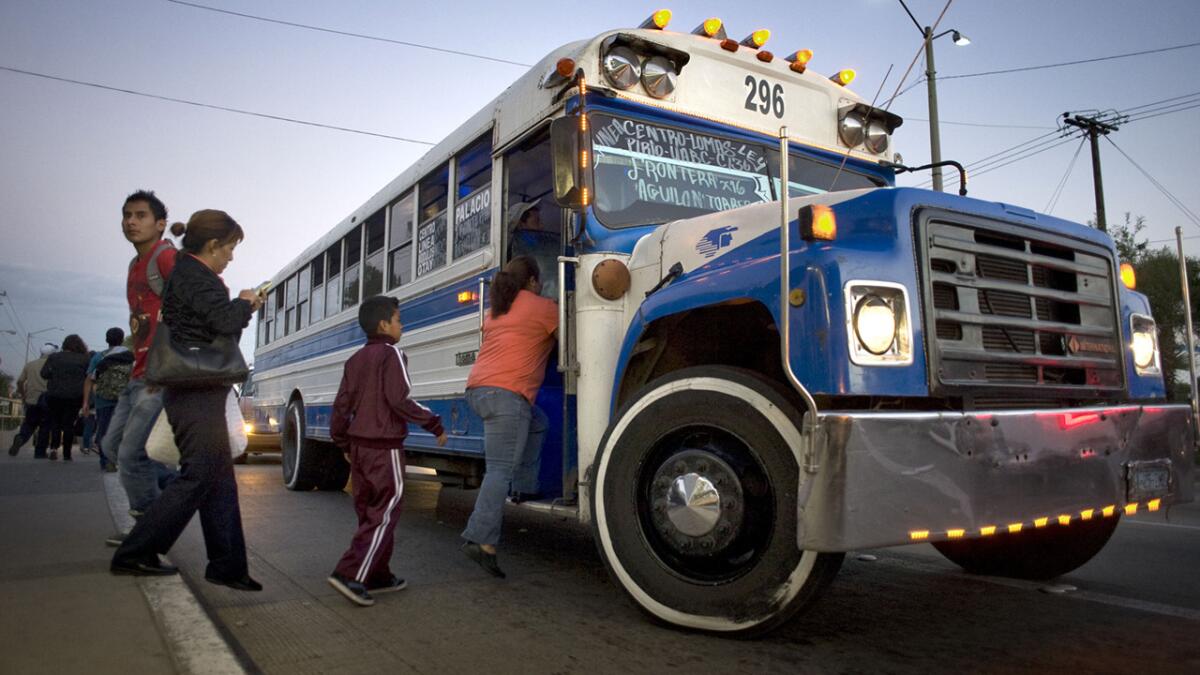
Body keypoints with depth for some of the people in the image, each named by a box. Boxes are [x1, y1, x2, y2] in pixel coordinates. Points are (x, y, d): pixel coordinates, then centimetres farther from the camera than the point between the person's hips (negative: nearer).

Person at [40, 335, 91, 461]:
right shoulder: (84, 359, 1)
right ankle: (66, 454, 5)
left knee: (55, 422, 15)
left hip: (54, 395, 1)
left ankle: (54, 447, -5)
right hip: (75, 396, -1)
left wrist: (56, 375, 13)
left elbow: (44, 373, -2)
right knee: (69, 423, 5)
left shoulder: (53, 357, 3)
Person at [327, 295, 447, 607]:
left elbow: (342, 405, 12)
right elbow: (401, 400, -18)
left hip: (359, 445, 8)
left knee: (369, 512, 13)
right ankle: (350, 574, -12)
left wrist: (343, 442, 22)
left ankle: (377, 575, 21)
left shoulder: (355, 359, 13)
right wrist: (434, 424, -10)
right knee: (384, 514, -4)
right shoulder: (392, 354, -9)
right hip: (385, 447, -8)